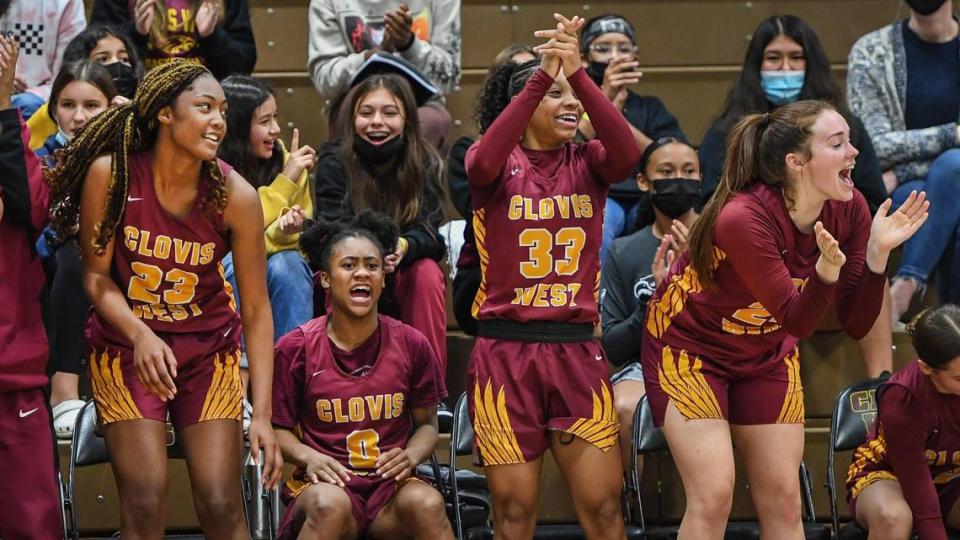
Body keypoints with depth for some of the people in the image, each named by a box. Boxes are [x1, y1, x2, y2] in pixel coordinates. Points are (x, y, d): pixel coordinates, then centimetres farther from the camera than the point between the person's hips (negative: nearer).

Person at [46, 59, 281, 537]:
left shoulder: (234, 196, -15)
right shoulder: (111, 174, -17)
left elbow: (256, 309, -11)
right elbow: (96, 275, -8)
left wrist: (262, 413, -16)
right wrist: (141, 336, -26)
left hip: (209, 346, 1)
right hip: (126, 342, -1)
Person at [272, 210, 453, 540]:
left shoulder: (411, 345, 4)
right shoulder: (295, 349, -1)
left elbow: (427, 423, 14)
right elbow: (279, 428, 7)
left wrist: (411, 456, -8)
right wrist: (308, 457, -14)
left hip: (390, 483, 2)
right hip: (327, 482, -2)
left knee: (427, 504, -33)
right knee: (330, 506, -38)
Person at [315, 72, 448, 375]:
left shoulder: (425, 163, -7)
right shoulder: (334, 162, -11)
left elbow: (430, 232, -17)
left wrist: (404, 247, -41)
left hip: (403, 276, 1)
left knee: (428, 273, -29)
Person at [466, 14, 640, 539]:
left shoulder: (587, 163, 7)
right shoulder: (500, 163, 0)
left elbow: (627, 154, -16)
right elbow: (483, 164, -25)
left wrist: (577, 73, -29)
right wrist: (544, 74, -33)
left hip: (577, 350, 2)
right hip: (505, 350, -2)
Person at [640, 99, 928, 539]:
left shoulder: (849, 210, -16)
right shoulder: (742, 219, -33)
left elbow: (856, 324, -12)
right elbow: (796, 321, -26)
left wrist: (878, 252, -25)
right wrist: (826, 271, -44)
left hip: (766, 351, 6)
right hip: (690, 347, -6)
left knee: (783, 501, 2)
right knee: (712, 498, -13)